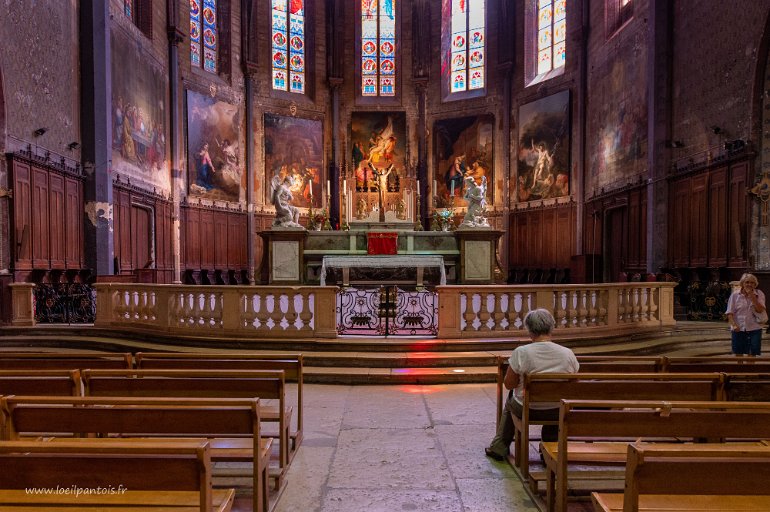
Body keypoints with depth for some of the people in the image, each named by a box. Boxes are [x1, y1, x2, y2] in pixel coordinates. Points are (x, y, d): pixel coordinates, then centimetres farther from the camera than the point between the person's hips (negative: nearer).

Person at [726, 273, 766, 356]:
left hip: (754, 328, 0)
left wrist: (752, 296, -18)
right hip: (738, 329, 0)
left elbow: (760, 310, -13)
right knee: (738, 354, 8)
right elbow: (730, 313, -2)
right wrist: (734, 325, -15)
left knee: (752, 354, 2)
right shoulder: (735, 295, -1)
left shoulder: (759, 294, 0)